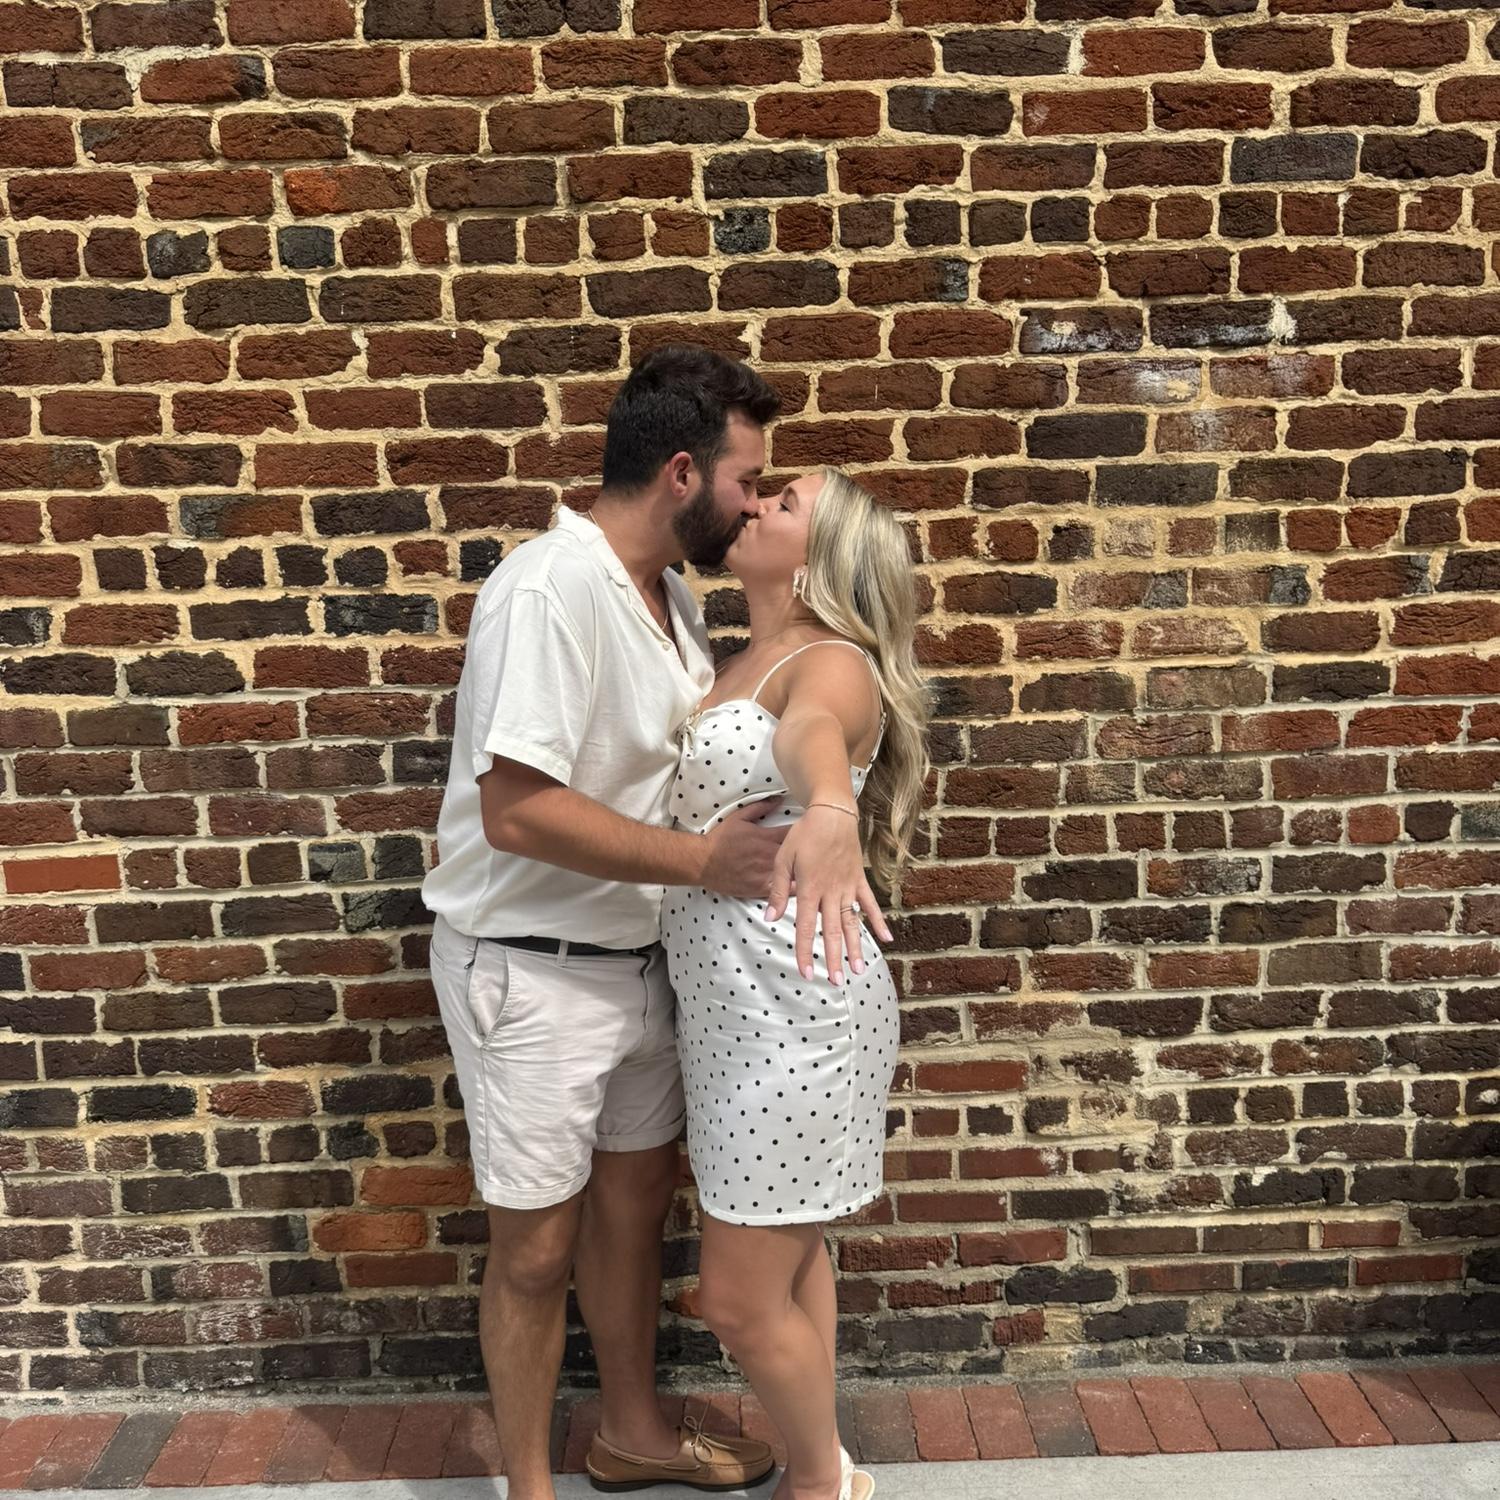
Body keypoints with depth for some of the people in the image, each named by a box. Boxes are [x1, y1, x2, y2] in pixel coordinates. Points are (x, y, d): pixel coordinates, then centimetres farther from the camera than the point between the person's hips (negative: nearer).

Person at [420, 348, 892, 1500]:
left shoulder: (667, 594, 5)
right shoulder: (550, 590, -24)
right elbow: (515, 811, -29)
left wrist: (819, 818, -3)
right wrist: (700, 862, -25)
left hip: (633, 958, 9)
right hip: (531, 971, -8)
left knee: (635, 1195, 21)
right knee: (537, 1244, 8)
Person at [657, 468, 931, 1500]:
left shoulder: (830, 665, -14)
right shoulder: (743, 666, 13)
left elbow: (815, 738, -40)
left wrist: (825, 816, -58)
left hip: (792, 1005, -9)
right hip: (731, 1001, 9)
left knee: (740, 1298, 4)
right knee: (790, 1253, 21)